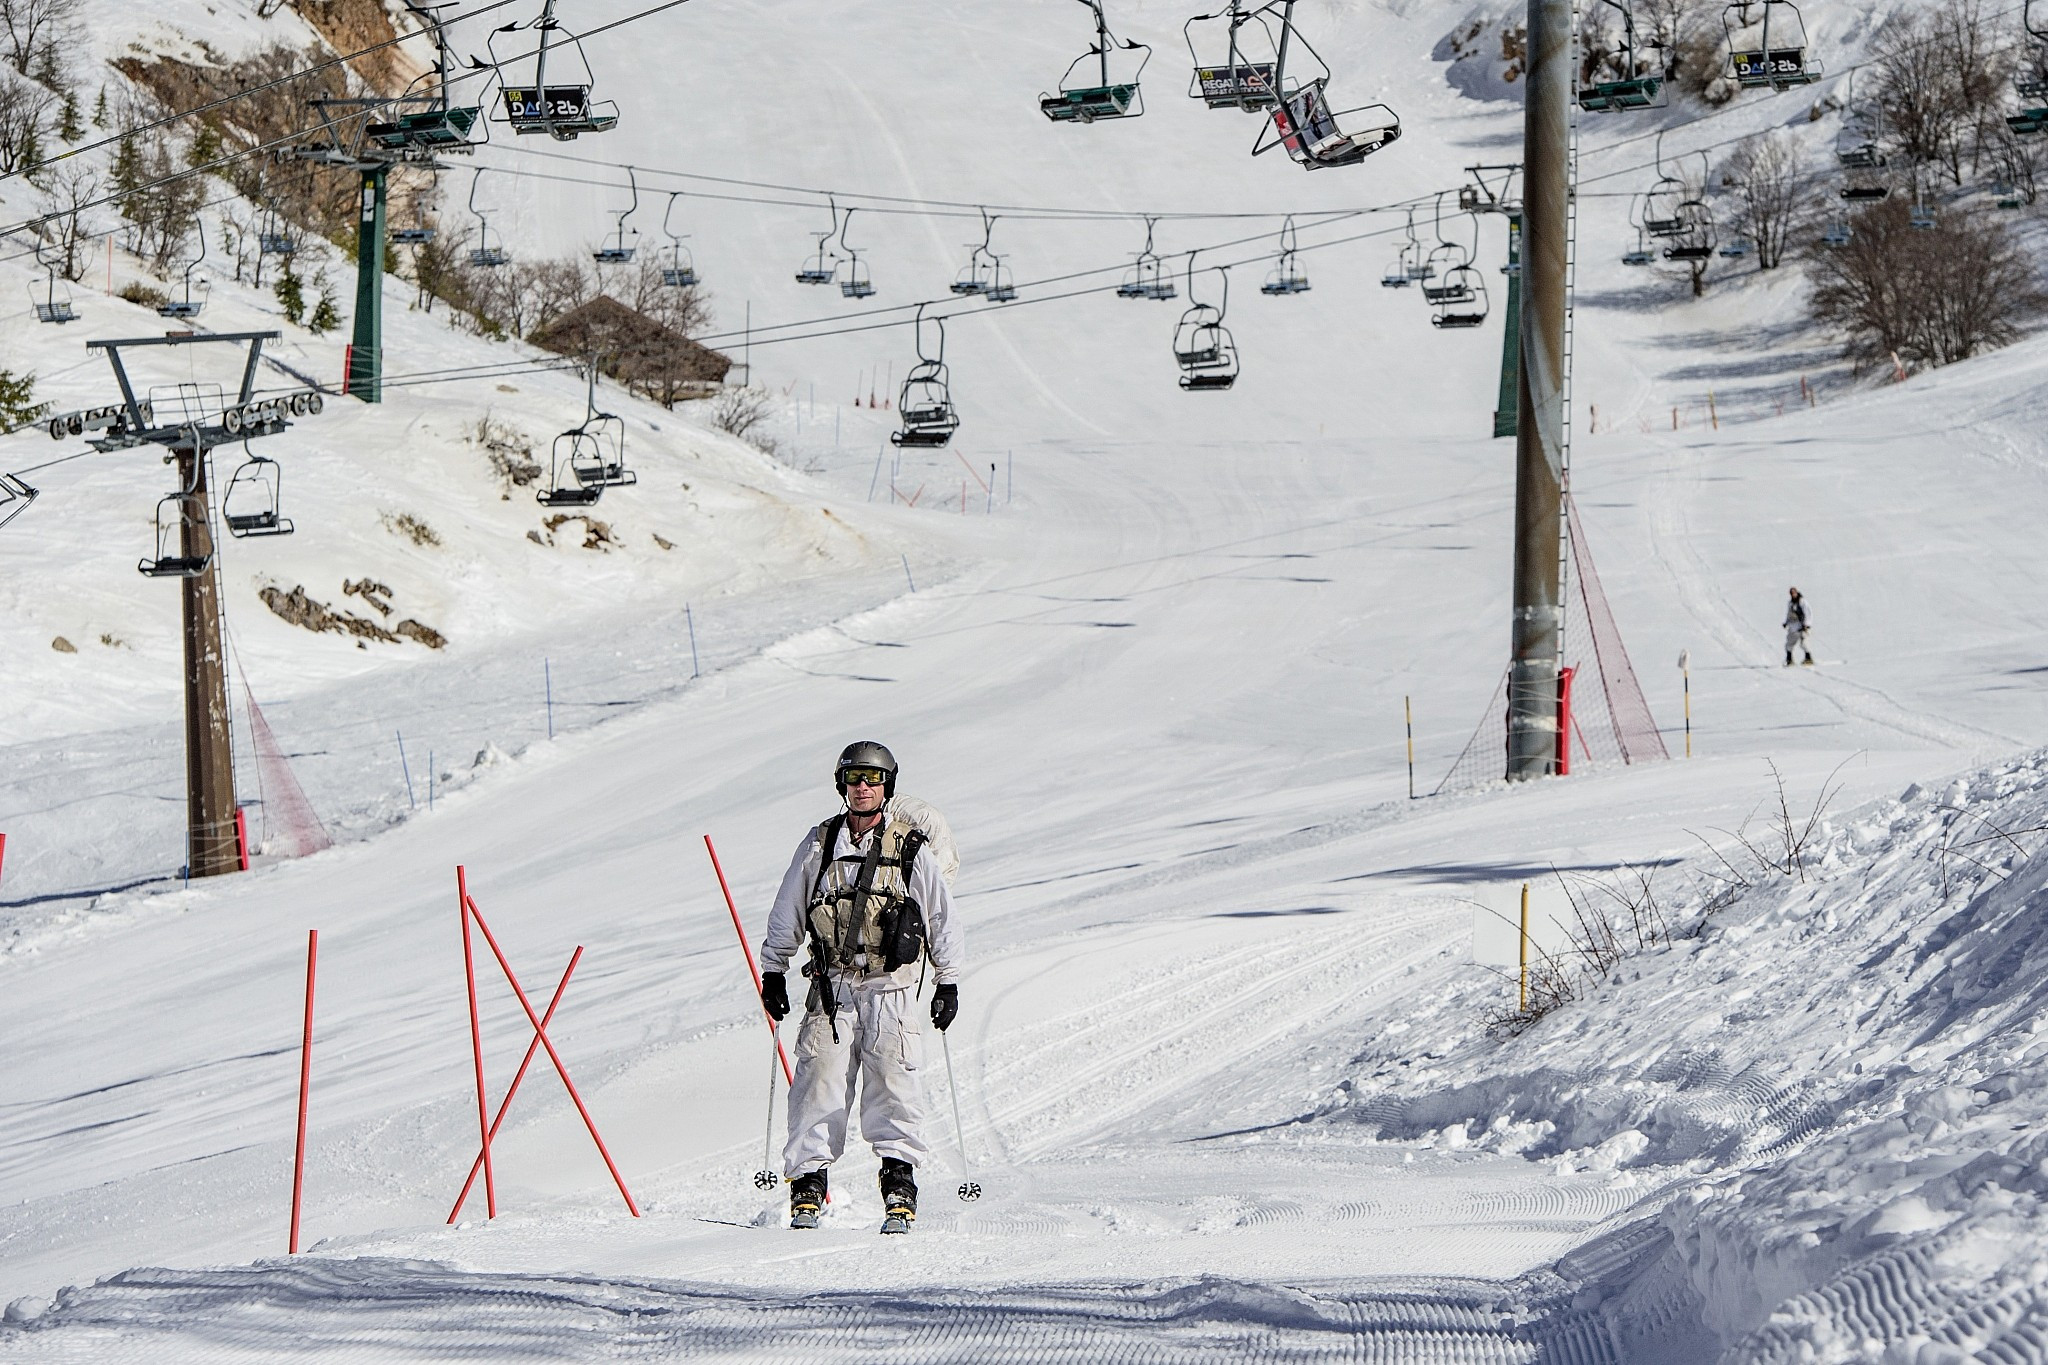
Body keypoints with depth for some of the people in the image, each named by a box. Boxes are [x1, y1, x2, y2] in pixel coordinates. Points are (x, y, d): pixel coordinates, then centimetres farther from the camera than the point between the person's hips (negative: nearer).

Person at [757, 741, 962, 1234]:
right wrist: (773, 972, 14)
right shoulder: (819, 846, 8)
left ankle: (899, 1183, -8)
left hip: (892, 986, -1)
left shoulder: (912, 850, 3)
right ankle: (808, 1181, -2)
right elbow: (786, 914, 16)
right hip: (831, 985, 1)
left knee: (893, 1082, -10)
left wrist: (948, 982, 8)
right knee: (820, 1078, -6)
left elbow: (941, 918, 9)